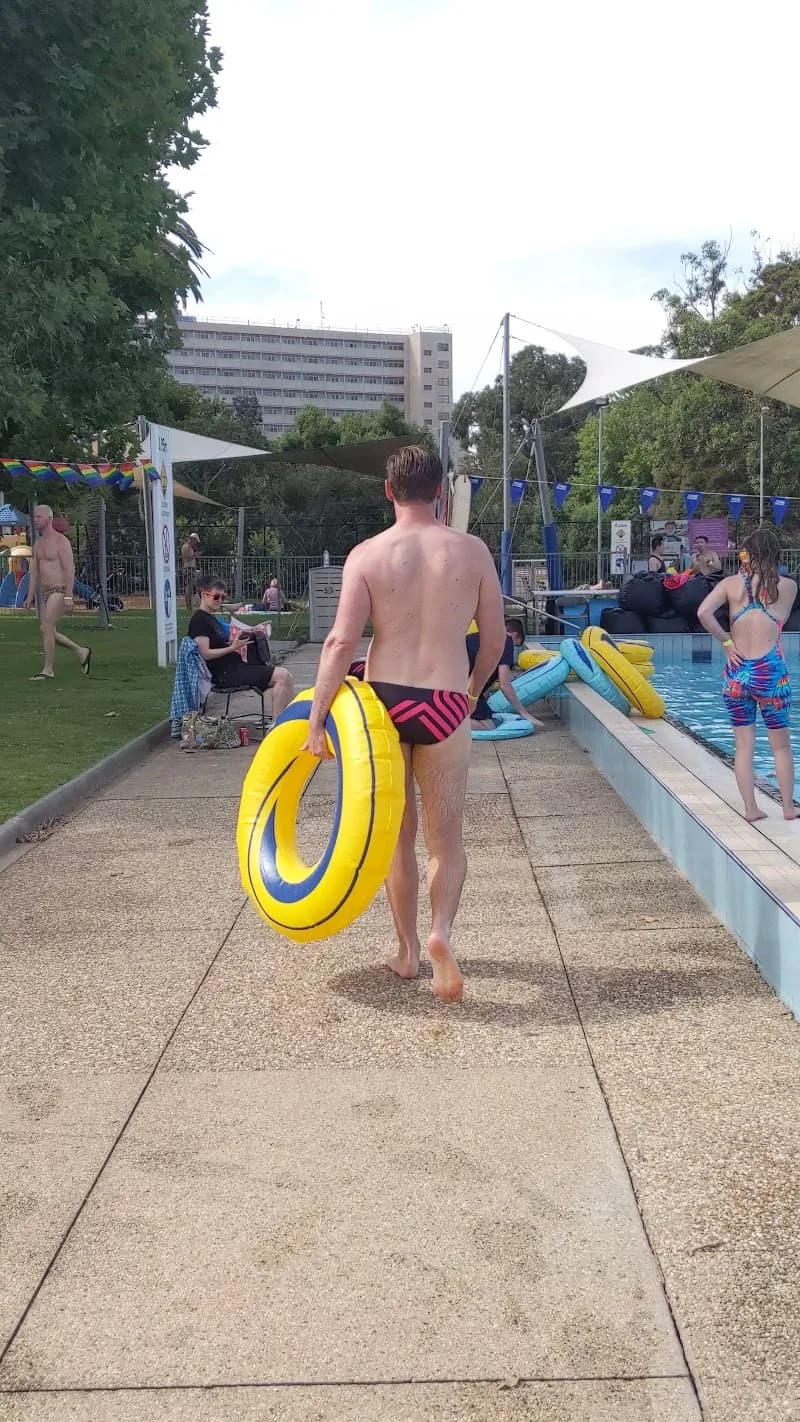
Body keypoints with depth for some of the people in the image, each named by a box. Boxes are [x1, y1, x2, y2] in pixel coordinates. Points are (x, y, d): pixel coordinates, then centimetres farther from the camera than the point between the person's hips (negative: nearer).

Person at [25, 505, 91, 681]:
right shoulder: (38, 544, 15)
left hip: (59, 591, -8)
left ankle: (48, 670, -10)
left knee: (46, 628, -16)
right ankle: (81, 652, 25)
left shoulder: (61, 541, -9)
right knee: (49, 632, 9)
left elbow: (70, 569, -15)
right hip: (45, 593, 8)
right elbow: (34, 571, 17)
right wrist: (30, 596, 11)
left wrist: (68, 596, -21)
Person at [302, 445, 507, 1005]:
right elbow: (495, 640, 5)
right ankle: (442, 930, -16)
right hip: (445, 707, 0)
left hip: (382, 701, 1)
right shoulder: (472, 551, 0)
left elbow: (342, 642, -10)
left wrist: (316, 720, -6)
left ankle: (408, 950, 26)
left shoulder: (367, 555, -3)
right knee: (446, 836, 9)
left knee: (398, 833, 15)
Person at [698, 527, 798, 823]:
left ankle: (750, 808, 13)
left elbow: (703, 612, -15)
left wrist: (726, 641, -3)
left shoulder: (732, 583, -1)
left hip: (737, 672, 1)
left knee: (744, 745, 9)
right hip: (771, 671, -1)